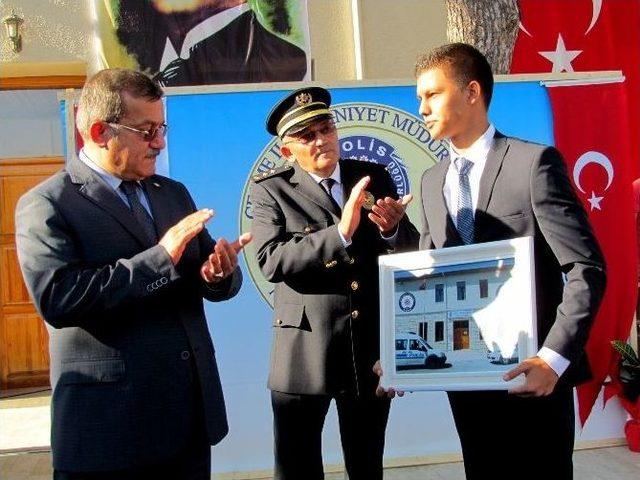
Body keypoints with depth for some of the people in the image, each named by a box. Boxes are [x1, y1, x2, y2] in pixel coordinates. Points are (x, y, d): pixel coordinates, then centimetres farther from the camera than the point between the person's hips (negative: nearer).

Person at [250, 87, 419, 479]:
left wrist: (393, 228, -17)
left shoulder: (374, 178, 7)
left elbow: (411, 249, 5)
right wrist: (340, 233, -27)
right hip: (304, 352, -3)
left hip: (372, 347, 3)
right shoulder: (271, 189, -3)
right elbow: (271, 261, -17)